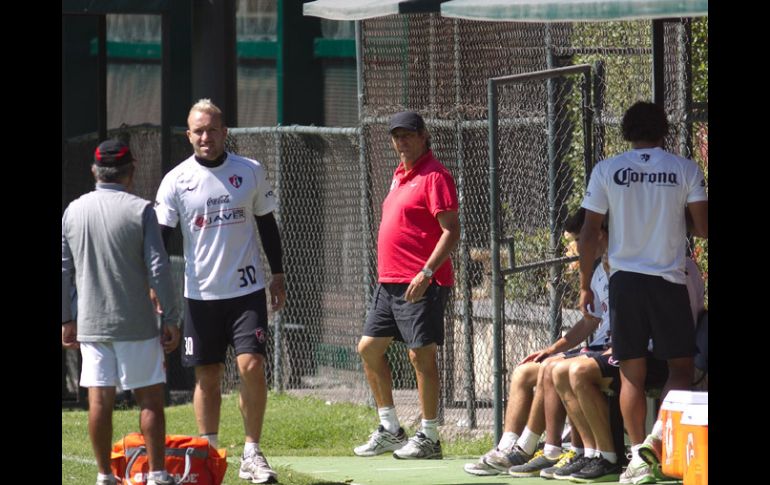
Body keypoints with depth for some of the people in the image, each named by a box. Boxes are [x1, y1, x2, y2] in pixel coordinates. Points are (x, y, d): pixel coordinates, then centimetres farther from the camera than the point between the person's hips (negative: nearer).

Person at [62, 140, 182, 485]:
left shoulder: (73, 211, 4)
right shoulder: (139, 210, -9)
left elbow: (63, 271, 8)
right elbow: (158, 269, -11)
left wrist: (66, 320, 17)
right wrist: (171, 318, -5)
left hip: (90, 323, 4)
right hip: (136, 324, -4)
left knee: (99, 400, 6)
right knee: (150, 398, 2)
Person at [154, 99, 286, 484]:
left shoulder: (250, 172, 3)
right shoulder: (176, 180, -2)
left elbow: (267, 224, 12)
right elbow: (159, 235, -4)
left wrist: (278, 275, 11)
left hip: (247, 290, 0)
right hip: (201, 294, 0)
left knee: (251, 366, -11)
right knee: (207, 376, 5)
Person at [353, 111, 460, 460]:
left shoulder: (434, 176, -11)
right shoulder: (400, 175, 17)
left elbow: (451, 231, -17)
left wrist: (426, 273, -24)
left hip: (421, 284, -10)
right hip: (389, 283, 10)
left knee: (421, 354, -7)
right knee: (369, 347, 11)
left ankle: (429, 438, 0)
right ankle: (389, 430, 20)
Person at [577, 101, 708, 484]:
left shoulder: (606, 171, 2)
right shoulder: (685, 170, 0)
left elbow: (589, 234, 1)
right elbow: (703, 229, -2)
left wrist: (585, 286, 10)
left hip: (625, 280, 1)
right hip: (670, 280, -1)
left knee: (632, 373, 5)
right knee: (680, 366, 7)